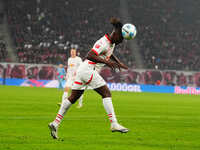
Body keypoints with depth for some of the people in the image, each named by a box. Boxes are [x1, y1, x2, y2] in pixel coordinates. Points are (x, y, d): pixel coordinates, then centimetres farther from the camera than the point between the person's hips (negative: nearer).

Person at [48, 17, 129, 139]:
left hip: (83, 70, 10)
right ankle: (114, 124, -17)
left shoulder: (112, 42, 14)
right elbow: (90, 56, -26)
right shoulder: (103, 43, -16)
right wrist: (106, 62, -29)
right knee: (106, 93, -11)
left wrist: (119, 63, 24)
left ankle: (55, 123, 8)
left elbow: (109, 53, 36)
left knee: (73, 97, 9)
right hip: (88, 70, -10)